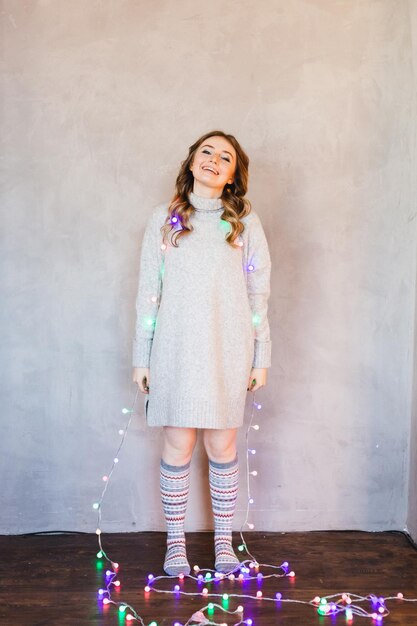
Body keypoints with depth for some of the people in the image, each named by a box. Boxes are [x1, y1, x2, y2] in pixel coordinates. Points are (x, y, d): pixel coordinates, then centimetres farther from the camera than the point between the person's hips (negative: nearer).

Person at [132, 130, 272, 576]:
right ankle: (175, 544, 19)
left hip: (227, 351, 0)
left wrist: (261, 357, 3)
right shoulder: (163, 220, 6)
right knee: (178, 445, 4)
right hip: (175, 350, 0)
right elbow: (148, 292, 6)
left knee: (222, 445, 6)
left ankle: (224, 542, 22)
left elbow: (258, 294, 6)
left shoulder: (246, 224, 6)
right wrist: (140, 358, 4)